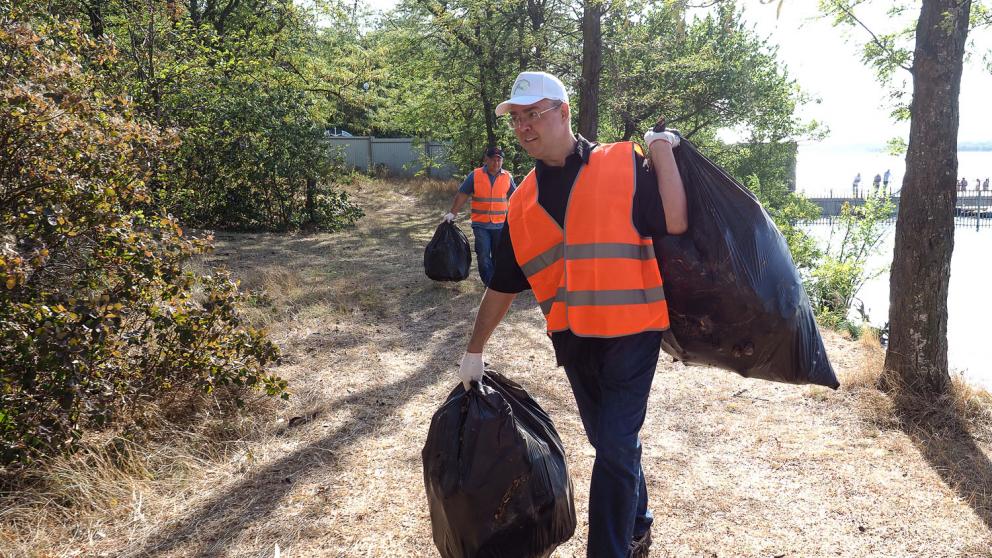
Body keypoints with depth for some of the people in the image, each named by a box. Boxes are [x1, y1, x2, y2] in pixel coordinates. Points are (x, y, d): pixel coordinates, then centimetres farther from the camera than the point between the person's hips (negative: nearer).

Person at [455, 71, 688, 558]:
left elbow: (676, 223, -18)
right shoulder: (523, 203, 7)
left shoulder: (624, 165, -6)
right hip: (573, 337, 5)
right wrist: (474, 351, 15)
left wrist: (662, 149, -15)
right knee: (608, 441, 19)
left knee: (615, 446, -7)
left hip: (630, 331, -5)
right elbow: (503, 284, 12)